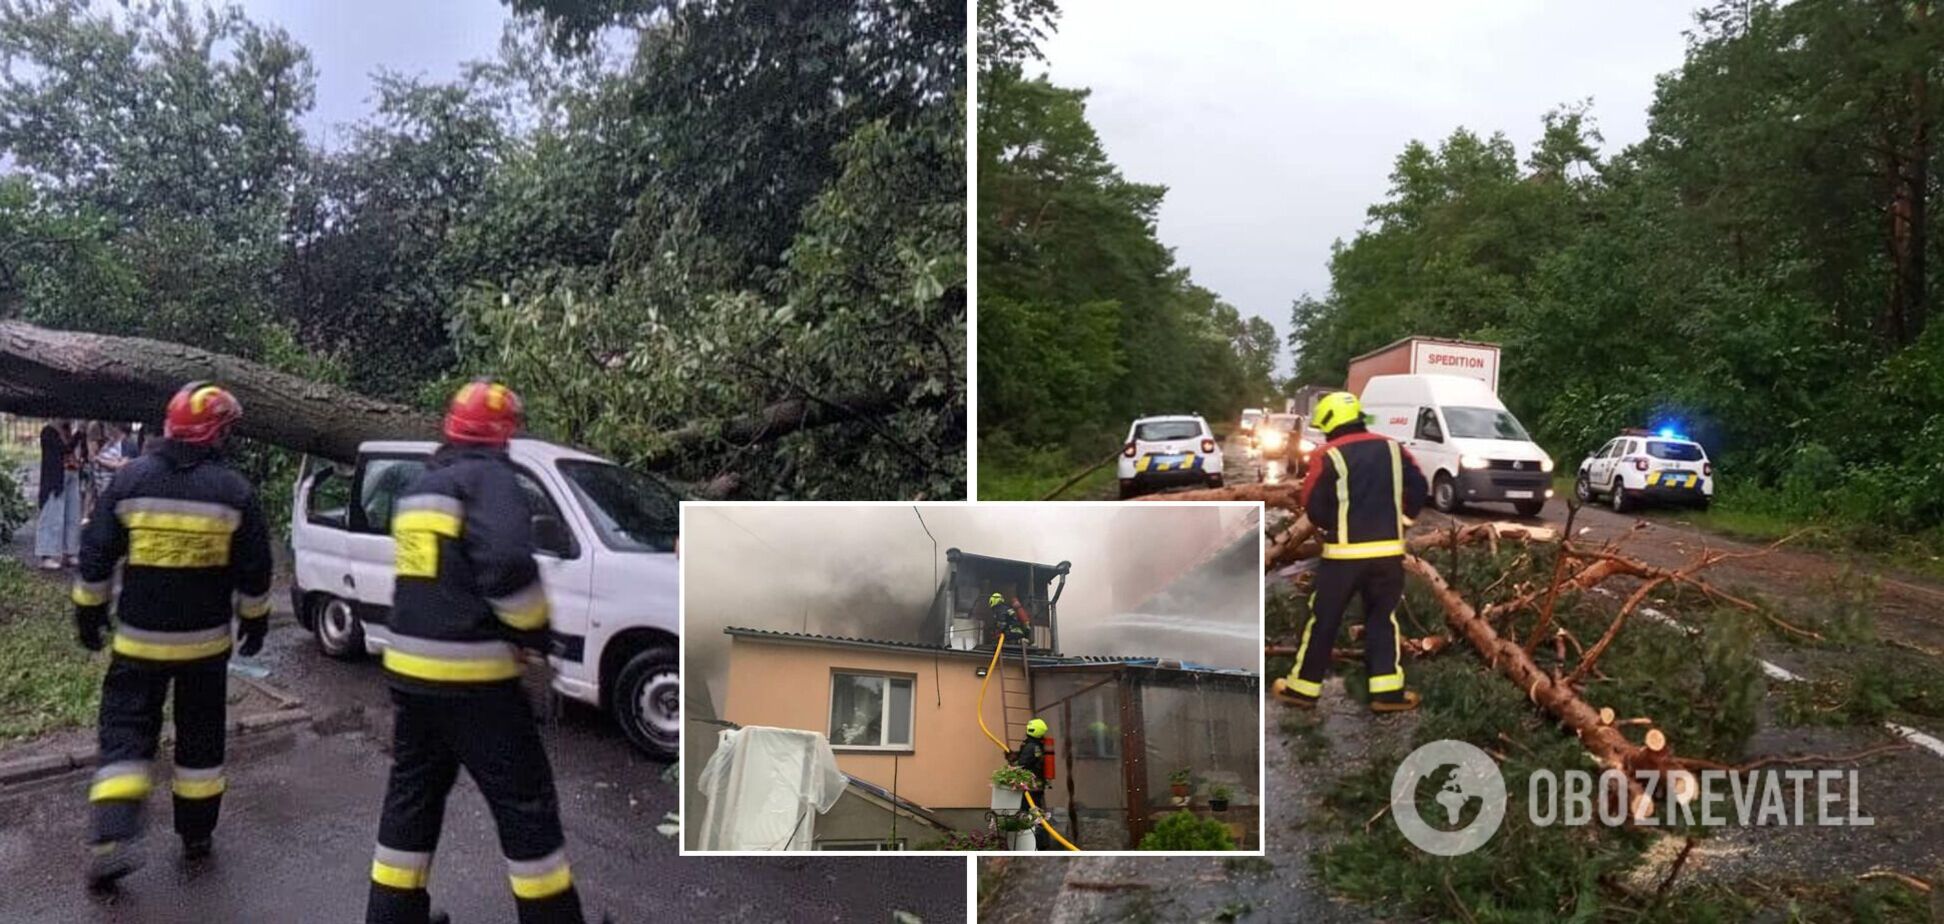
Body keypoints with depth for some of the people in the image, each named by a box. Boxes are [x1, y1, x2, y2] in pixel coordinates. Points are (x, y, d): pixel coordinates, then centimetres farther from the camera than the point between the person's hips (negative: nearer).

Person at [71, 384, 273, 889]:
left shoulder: (130, 480, -5)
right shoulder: (234, 490, -7)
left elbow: (95, 556, 0)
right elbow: (254, 570, -2)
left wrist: (89, 612, 13)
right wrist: (254, 620, 13)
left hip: (139, 640, 0)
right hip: (206, 640, 0)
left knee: (125, 733, 7)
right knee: (200, 737, 13)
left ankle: (115, 837, -7)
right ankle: (196, 834, 23)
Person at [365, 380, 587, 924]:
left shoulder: (419, 489, 16)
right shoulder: (488, 477, -11)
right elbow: (508, 566, -26)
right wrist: (535, 631, -10)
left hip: (408, 670, 8)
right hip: (469, 676, -8)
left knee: (412, 793, 19)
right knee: (525, 802, 3)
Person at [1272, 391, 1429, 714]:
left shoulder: (1328, 456, -7)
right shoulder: (1393, 449, 7)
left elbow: (1313, 504, -8)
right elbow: (1418, 487, 7)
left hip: (1345, 551, -3)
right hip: (1388, 550, 4)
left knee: (1323, 619, 7)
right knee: (1383, 618, 14)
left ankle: (1303, 687, 13)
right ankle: (1388, 690, 7)